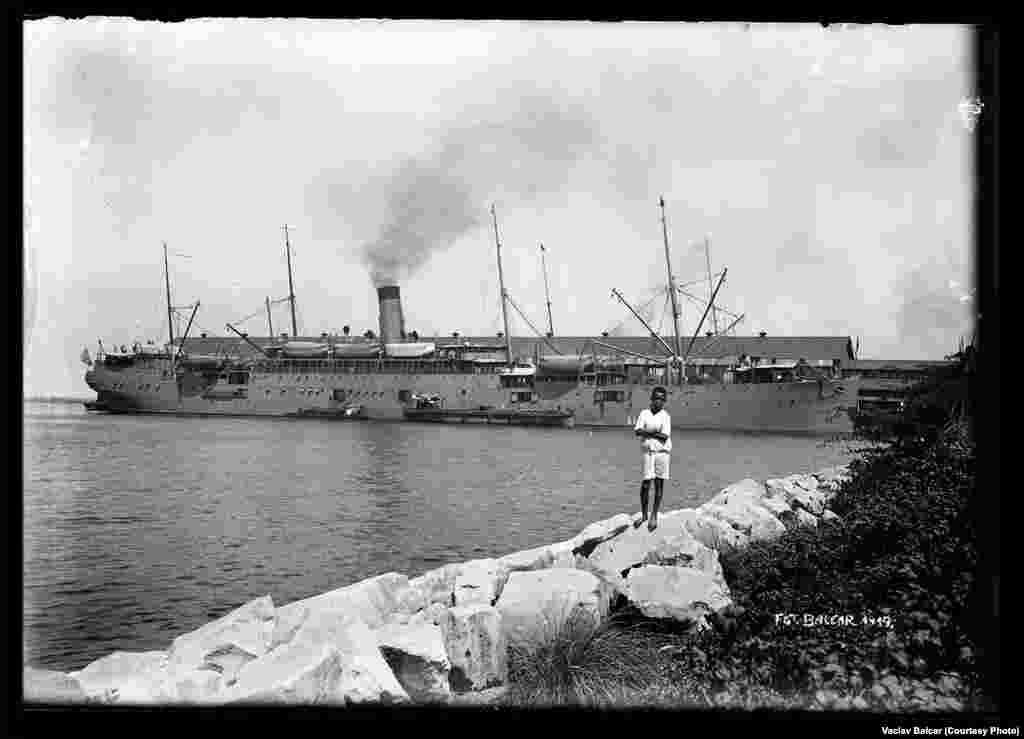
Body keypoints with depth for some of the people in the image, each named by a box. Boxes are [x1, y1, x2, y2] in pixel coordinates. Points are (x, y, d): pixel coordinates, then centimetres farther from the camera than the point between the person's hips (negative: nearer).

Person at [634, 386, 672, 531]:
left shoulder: (665, 416, 0)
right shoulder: (644, 413, 5)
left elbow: (665, 436, -9)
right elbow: (637, 431, -6)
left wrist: (647, 433, -9)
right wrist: (655, 433, -13)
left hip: (662, 452, -1)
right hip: (648, 451, 1)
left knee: (659, 484, 4)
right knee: (645, 484, -2)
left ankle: (654, 516, 14)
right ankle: (644, 515, 14)